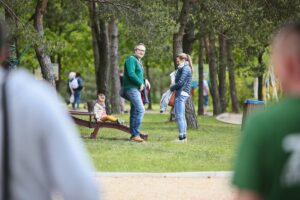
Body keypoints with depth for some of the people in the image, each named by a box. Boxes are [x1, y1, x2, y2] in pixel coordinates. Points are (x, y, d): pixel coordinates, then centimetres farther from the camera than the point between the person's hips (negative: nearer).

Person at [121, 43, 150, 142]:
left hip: (136, 89, 10)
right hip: (131, 88, -10)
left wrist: (145, 80, 8)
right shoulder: (131, 59, -10)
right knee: (140, 109, -18)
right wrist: (140, 83, -15)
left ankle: (133, 135, 15)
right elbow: (131, 74, -22)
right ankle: (135, 134, -20)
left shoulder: (139, 61, 19)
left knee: (135, 112, 11)